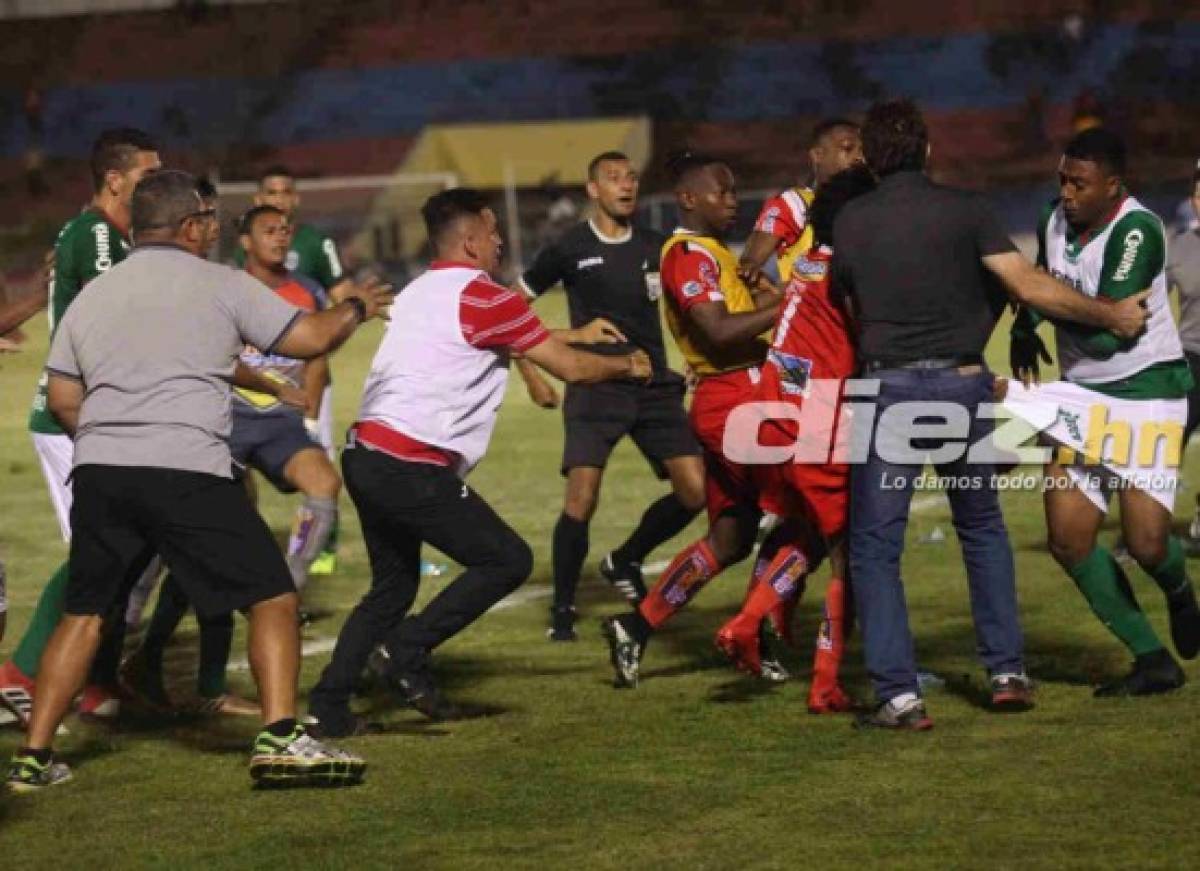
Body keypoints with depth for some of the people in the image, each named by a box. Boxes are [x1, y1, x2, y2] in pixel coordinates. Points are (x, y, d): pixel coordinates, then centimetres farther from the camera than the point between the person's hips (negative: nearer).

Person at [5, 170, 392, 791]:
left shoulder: (91, 296, 17)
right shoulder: (220, 285, 3)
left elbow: (61, 400, 18)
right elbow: (311, 338, 4)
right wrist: (356, 309, 24)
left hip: (98, 472, 5)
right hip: (188, 471, -5)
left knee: (84, 615, 16)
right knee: (272, 599, 2)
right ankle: (279, 740, -12)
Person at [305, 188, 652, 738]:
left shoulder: (422, 292, 21)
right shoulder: (482, 297, -7)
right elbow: (570, 368, -2)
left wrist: (574, 334, 42)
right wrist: (628, 366, 16)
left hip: (367, 455, 9)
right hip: (413, 465, -9)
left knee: (393, 585, 19)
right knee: (507, 561, 0)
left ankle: (328, 707, 13)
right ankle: (409, 650, -5)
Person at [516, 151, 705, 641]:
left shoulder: (655, 248, 9)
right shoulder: (569, 250, 1)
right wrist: (530, 372, 2)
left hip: (654, 385, 4)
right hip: (594, 387, -4)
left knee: (696, 491, -6)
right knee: (581, 500, -16)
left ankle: (625, 562, 18)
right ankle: (562, 609, 1)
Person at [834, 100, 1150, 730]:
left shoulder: (849, 222, 2)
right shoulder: (963, 210, -1)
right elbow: (1031, 288, -5)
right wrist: (1113, 317, 5)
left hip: (888, 388, -1)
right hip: (962, 385, 1)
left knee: (874, 546, 3)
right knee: (982, 528, 21)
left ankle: (898, 694, -7)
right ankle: (1008, 672, 17)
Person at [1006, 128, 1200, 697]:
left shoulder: (1137, 231, -20)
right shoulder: (1055, 220, 2)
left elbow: (1110, 328, -26)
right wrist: (1025, 329, 4)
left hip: (1146, 391, -7)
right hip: (1083, 394, 7)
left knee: (1146, 540, -15)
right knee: (1068, 538, -3)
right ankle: (1154, 662, 8)